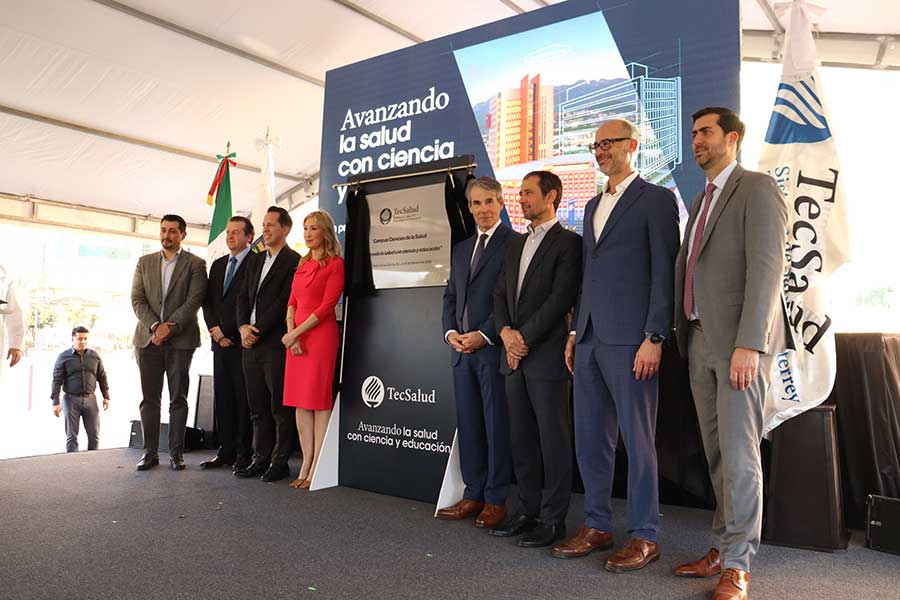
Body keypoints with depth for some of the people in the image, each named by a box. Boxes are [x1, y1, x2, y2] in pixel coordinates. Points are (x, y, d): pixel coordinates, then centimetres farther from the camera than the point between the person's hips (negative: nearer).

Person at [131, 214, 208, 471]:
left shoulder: (195, 264, 3)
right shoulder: (144, 262, 13)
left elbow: (194, 300, -6)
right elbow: (137, 300, 5)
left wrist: (169, 326, -15)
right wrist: (154, 326, -9)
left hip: (180, 339, -3)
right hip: (148, 338, 3)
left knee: (178, 399, 1)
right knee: (149, 399, 5)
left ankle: (176, 452, 6)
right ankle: (150, 452, 11)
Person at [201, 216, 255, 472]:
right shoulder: (217, 264, 19)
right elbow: (208, 301, 15)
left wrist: (225, 330, -10)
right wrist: (214, 331, 0)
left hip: (242, 342, -7)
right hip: (221, 342, 7)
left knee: (244, 400, -3)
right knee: (222, 398, 8)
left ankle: (245, 453, 4)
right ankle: (226, 452, 14)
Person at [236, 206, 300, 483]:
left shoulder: (293, 261, -5)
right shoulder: (255, 259, 19)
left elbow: (284, 302, -12)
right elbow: (244, 296, 15)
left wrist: (258, 330, -12)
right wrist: (243, 327, -1)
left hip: (275, 343, -7)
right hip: (251, 344, 7)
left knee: (279, 407, 0)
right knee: (258, 408, 11)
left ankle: (280, 462, 9)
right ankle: (261, 459, 19)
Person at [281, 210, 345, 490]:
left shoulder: (335, 264, -3)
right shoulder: (302, 264, 19)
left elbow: (327, 305, -11)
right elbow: (292, 302, 14)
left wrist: (295, 333, -12)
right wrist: (290, 333, -2)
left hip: (320, 333, -7)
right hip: (296, 336, 7)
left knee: (319, 399, -5)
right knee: (299, 401, 5)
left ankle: (317, 469, 0)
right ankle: (306, 465, 11)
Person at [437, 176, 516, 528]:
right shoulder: (461, 249, 20)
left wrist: (483, 335, -15)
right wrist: (451, 332, 1)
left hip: (495, 348, -7)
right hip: (462, 350, 7)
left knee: (498, 425, 0)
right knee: (468, 424, 10)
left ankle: (497, 499, 10)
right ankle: (473, 494, 19)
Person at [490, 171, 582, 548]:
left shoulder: (568, 242, -5)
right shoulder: (515, 245, 19)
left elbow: (561, 298, -14)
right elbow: (501, 294, 15)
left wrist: (525, 338, -14)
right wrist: (506, 332, -3)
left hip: (547, 354, -7)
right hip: (515, 357, 7)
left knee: (553, 438, 0)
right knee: (521, 437, 12)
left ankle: (553, 519, 10)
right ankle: (528, 510, 23)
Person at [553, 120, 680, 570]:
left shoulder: (656, 199, -2)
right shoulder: (593, 206, 21)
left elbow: (665, 273, -9)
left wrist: (654, 338, -15)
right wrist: (575, 332, 16)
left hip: (629, 340, -7)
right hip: (589, 340, 8)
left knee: (637, 440, 1)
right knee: (590, 439, 11)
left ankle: (644, 536, 13)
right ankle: (596, 525, 24)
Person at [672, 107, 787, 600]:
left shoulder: (756, 189, -4)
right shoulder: (701, 200, 21)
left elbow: (767, 267, -14)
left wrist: (749, 344, -21)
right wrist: (682, 335, 10)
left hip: (737, 343, -7)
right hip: (700, 341, 7)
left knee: (738, 453, -3)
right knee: (717, 453, 11)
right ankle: (724, 547, 20)